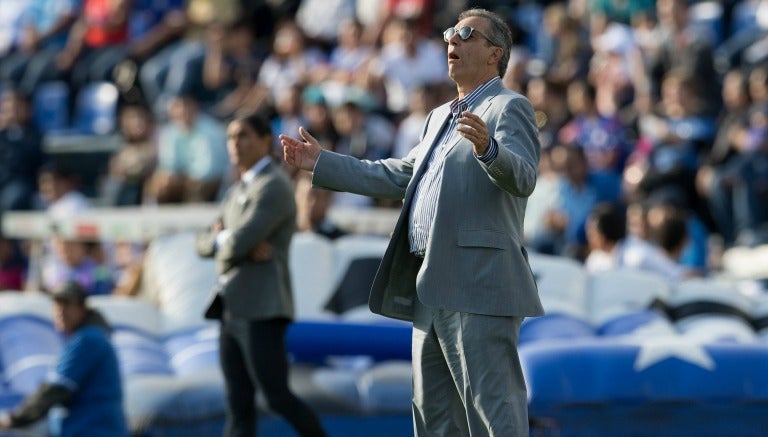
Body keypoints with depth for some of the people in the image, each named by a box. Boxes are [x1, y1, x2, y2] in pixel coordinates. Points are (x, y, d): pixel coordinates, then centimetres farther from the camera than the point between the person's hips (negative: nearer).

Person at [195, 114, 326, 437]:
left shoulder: (274, 187, -9)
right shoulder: (236, 192, 20)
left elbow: (238, 243, -19)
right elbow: (204, 243, 13)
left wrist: (221, 240, 2)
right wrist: (235, 242, -6)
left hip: (261, 310, -9)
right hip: (232, 309, 9)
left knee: (278, 397, -8)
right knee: (239, 407, 5)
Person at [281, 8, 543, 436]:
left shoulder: (509, 107, -5)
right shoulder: (441, 116, 24)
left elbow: (522, 178, -21)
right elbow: (397, 176, 31)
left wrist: (488, 148, -42)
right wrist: (321, 163, 31)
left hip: (478, 288, -10)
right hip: (432, 290, 10)